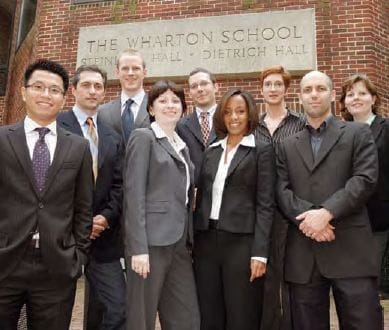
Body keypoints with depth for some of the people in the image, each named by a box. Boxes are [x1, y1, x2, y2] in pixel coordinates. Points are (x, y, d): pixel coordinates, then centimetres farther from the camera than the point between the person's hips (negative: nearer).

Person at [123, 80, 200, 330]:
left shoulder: (182, 146, 18)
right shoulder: (143, 137, -3)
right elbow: (134, 194, -11)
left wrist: (189, 242, 12)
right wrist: (138, 248, -18)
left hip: (179, 243, 7)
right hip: (152, 240, -7)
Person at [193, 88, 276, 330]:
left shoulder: (262, 151, -1)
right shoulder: (211, 151, 13)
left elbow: (265, 205, -7)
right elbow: (202, 197, 13)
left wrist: (260, 252, -13)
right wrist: (193, 240, 8)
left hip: (242, 242, -4)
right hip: (206, 240, 5)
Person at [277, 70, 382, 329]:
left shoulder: (358, 133, 8)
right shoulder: (287, 146, 17)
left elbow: (365, 179, -5)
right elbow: (282, 191, 5)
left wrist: (326, 212, -16)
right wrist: (306, 218, -12)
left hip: (351, 249, -2)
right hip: (303, 253, 3)